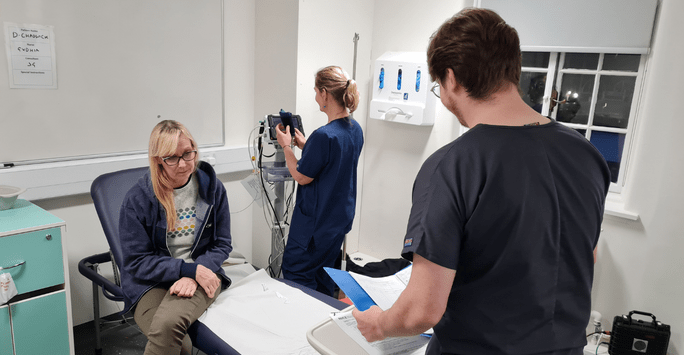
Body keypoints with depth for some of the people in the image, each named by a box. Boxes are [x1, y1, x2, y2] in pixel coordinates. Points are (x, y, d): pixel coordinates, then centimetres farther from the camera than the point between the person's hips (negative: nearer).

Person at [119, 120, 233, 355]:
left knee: (168, 322, -31)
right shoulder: (137, 199, -6)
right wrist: (190, 269, -16)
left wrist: (193, 276, -12)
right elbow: (137, 261, -5)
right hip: (151, 282, -1)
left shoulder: (211, 187, 0)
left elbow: (222, 244, 6)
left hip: (201, 274, 1)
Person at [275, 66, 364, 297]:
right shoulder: (355, 129, 1)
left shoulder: (324, 135, -27)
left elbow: (302, 177, -16)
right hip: (342, 216, 9)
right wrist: (305, 145, 14)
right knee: (323, 273, 22)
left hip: (316, 221, -9)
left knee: (295, 271, 8)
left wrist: (286, 146, -4)